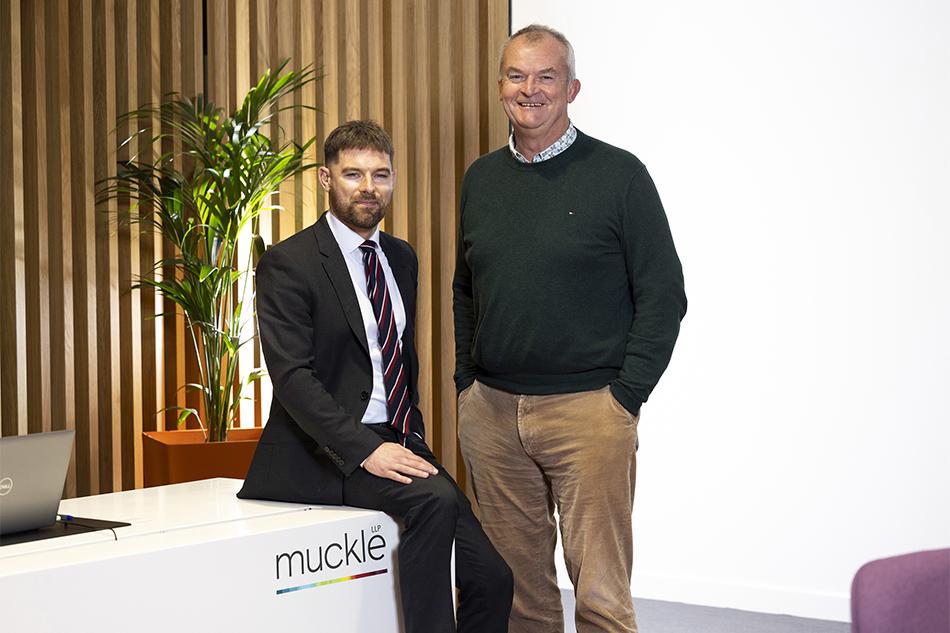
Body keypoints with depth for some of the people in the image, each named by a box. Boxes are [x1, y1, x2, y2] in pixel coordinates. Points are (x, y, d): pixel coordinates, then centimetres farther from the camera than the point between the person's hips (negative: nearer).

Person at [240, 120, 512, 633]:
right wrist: (365, 450, -26)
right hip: (327, 451, -7)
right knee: (436, 498, -33)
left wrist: (411, 437, 10)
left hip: (396, 439, 7)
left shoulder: (402, 258, 15)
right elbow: (292, 375, -17)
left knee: (490, 577, -6)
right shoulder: (288, 264, -8)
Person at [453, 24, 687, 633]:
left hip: (588, 409, -4)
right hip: (489, 411, 5)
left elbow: (664, 296, -3)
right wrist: (466, 379, 11)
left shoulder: (619, 174, -2)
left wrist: (625, 395, -9)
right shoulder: (481, 179, 13)